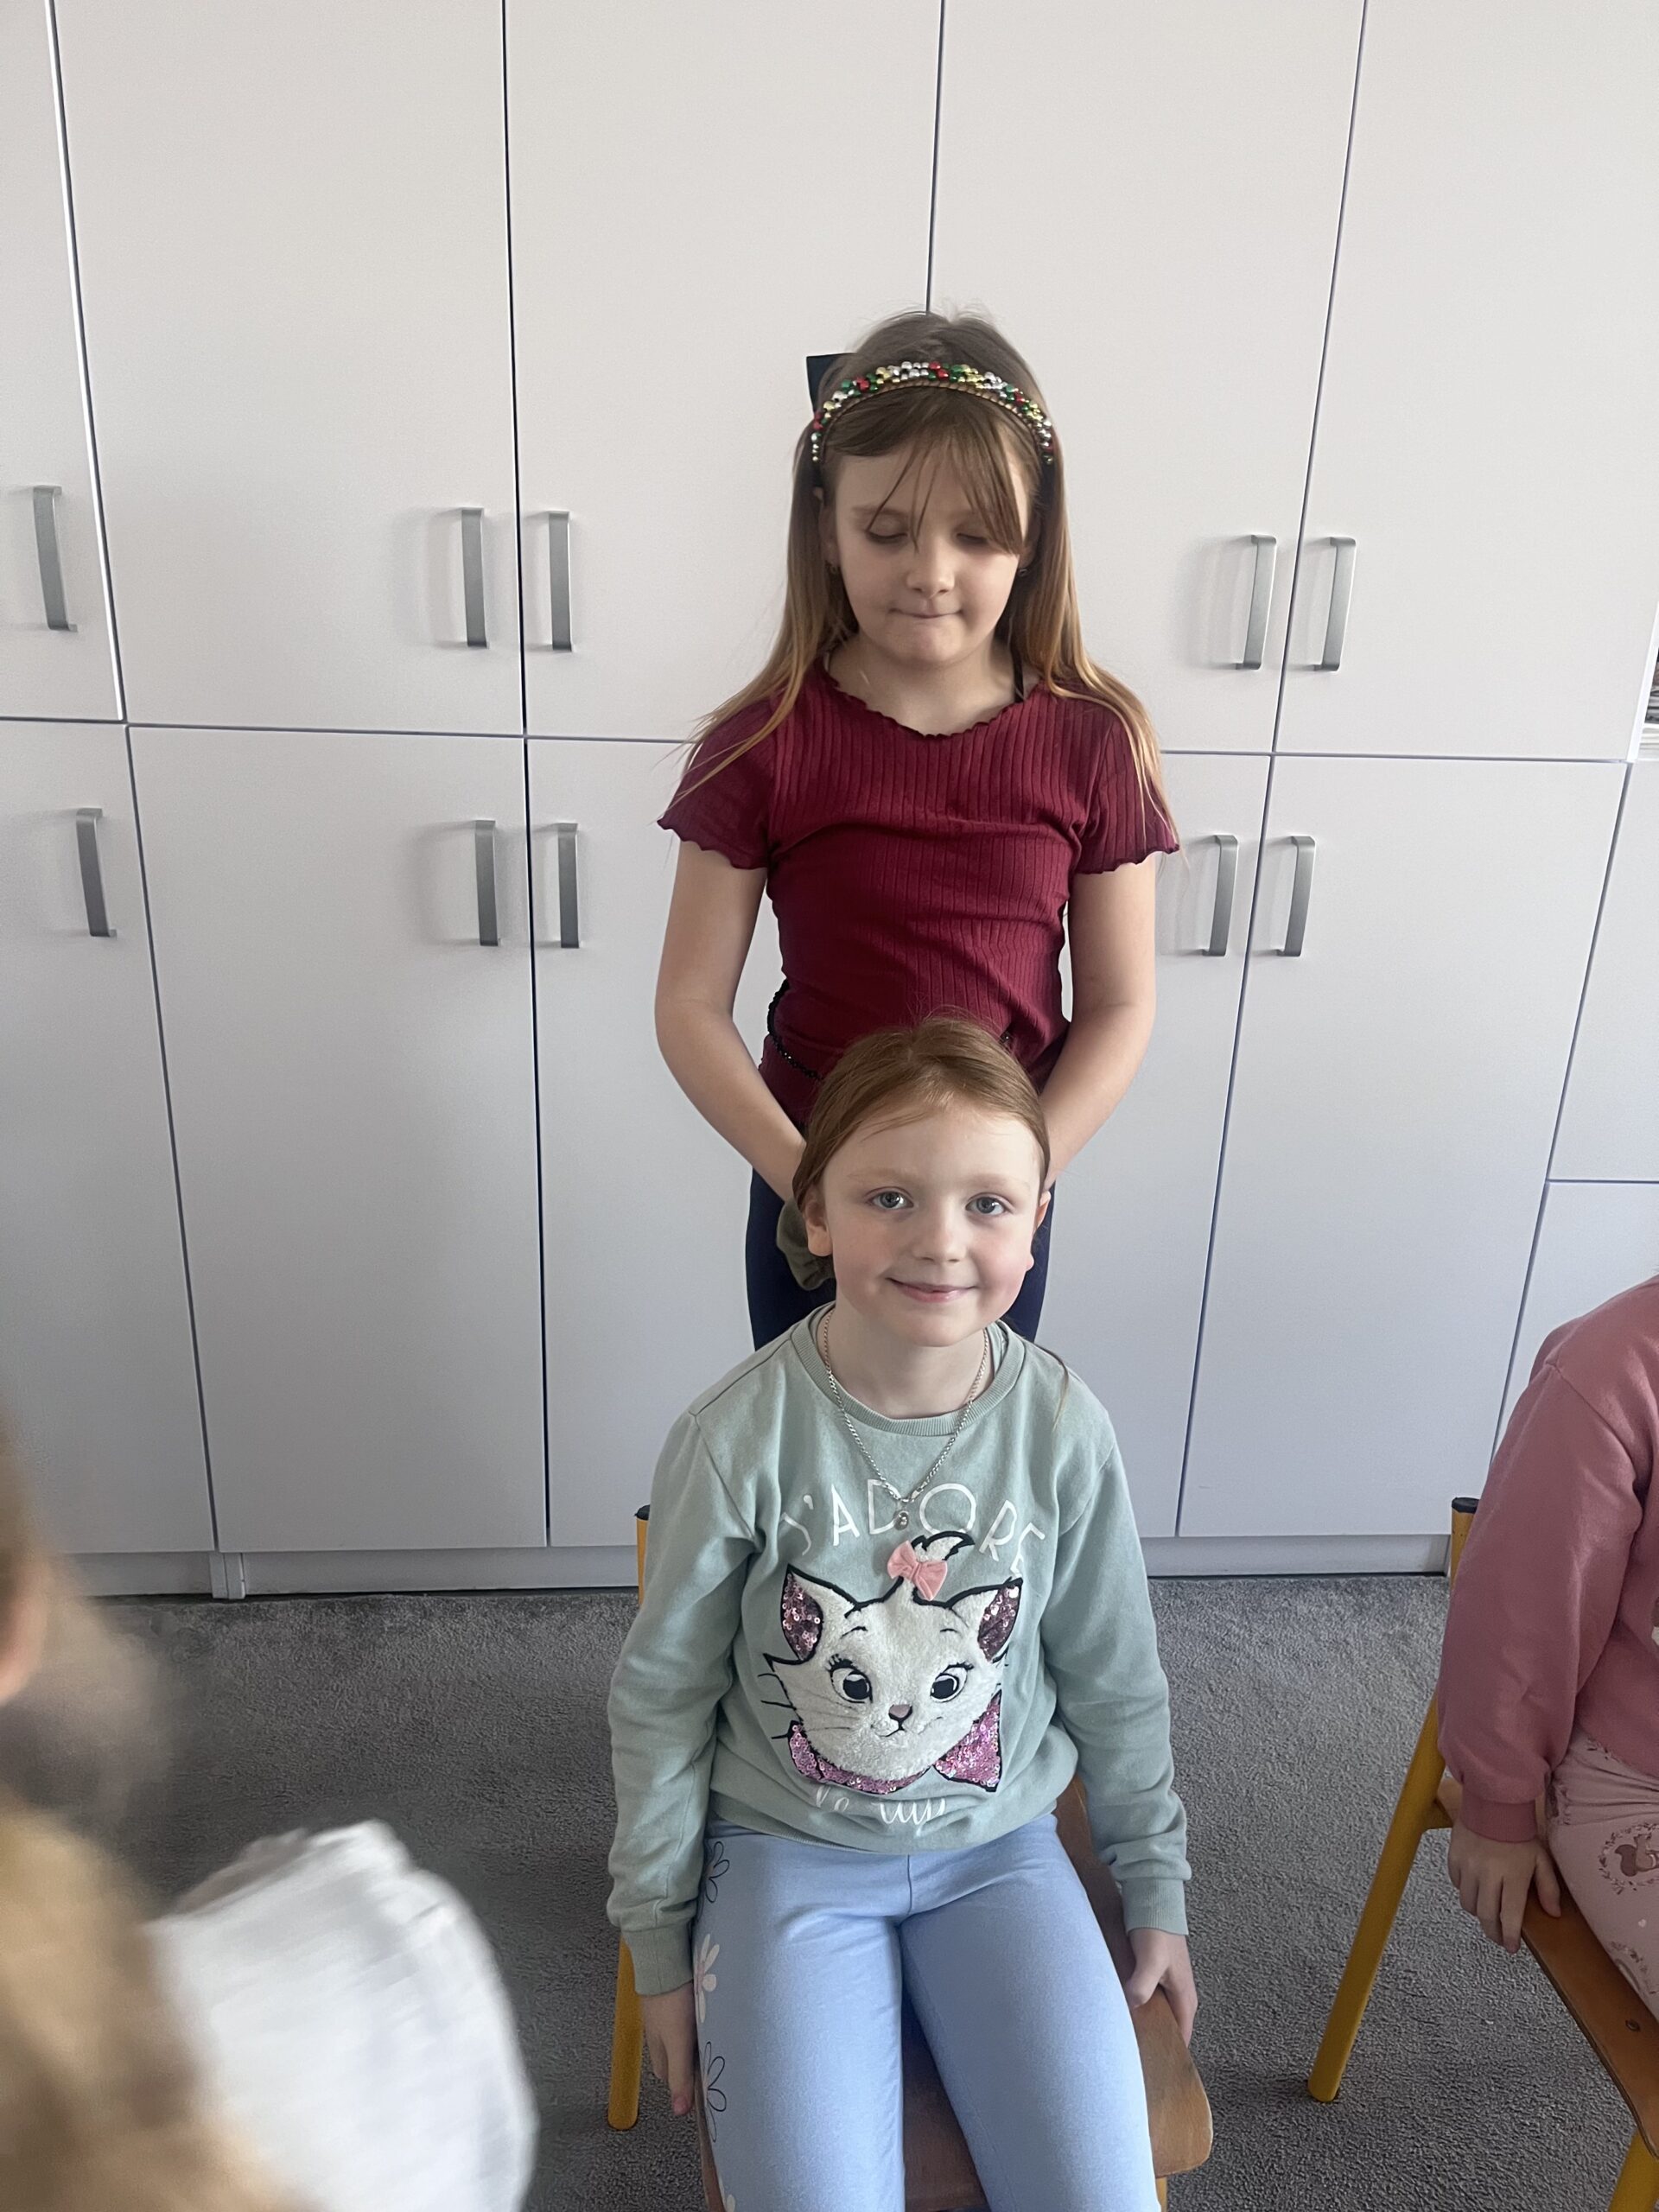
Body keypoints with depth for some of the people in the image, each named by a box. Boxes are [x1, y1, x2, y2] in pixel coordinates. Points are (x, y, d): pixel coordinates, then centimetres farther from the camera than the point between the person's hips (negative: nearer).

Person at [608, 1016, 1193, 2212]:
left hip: (996, 1846, 2)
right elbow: (662, 1699, -5)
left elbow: (1116, 1682, 2)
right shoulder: (738, 1437, -20)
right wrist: (661, 1942, 3)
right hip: (789, 1854, -1)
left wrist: (1159, 1890, 11)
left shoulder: (1064, 1428, -14)